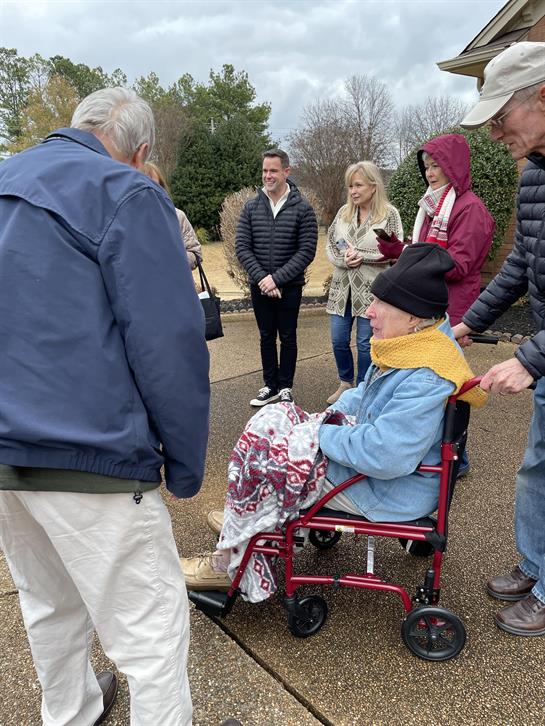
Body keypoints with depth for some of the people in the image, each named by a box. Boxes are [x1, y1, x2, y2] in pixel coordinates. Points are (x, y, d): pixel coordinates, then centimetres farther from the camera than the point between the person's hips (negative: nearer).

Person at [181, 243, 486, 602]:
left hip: (394, 490, -10)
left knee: (261, 454, -12)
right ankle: (251, 522, 22)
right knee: (274, 418, 8)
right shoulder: (413, 345, 2)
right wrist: (329, 417, 3)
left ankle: (237, 567, 8)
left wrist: (324, 435, -20)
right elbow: (365, 393, 17)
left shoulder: (426, 378, -31)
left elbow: (384, 455, -34)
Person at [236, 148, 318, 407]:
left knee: (287, 337, 7)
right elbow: (242, 247, -1)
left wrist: (277, 278, -17)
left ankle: (285, 387, 20)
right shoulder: (251, 208, 2)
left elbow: (307, 251, -10)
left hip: (289, 286, -2)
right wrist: (261, 278, -14)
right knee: (266, 337, 12)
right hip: (259, 286, 3)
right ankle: (270, 386, 24)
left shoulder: (302, 209, -6)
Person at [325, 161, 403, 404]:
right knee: (338, 341, 10)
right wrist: (343, 259, -12)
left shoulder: (389, 214, -6)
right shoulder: (344, 212, 7)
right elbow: (330, 245, 8)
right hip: (342, 287, 4)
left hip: (371, 290, -4)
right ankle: (345, 382, 34)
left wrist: (359, 254, -16)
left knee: (365, 343, 5)